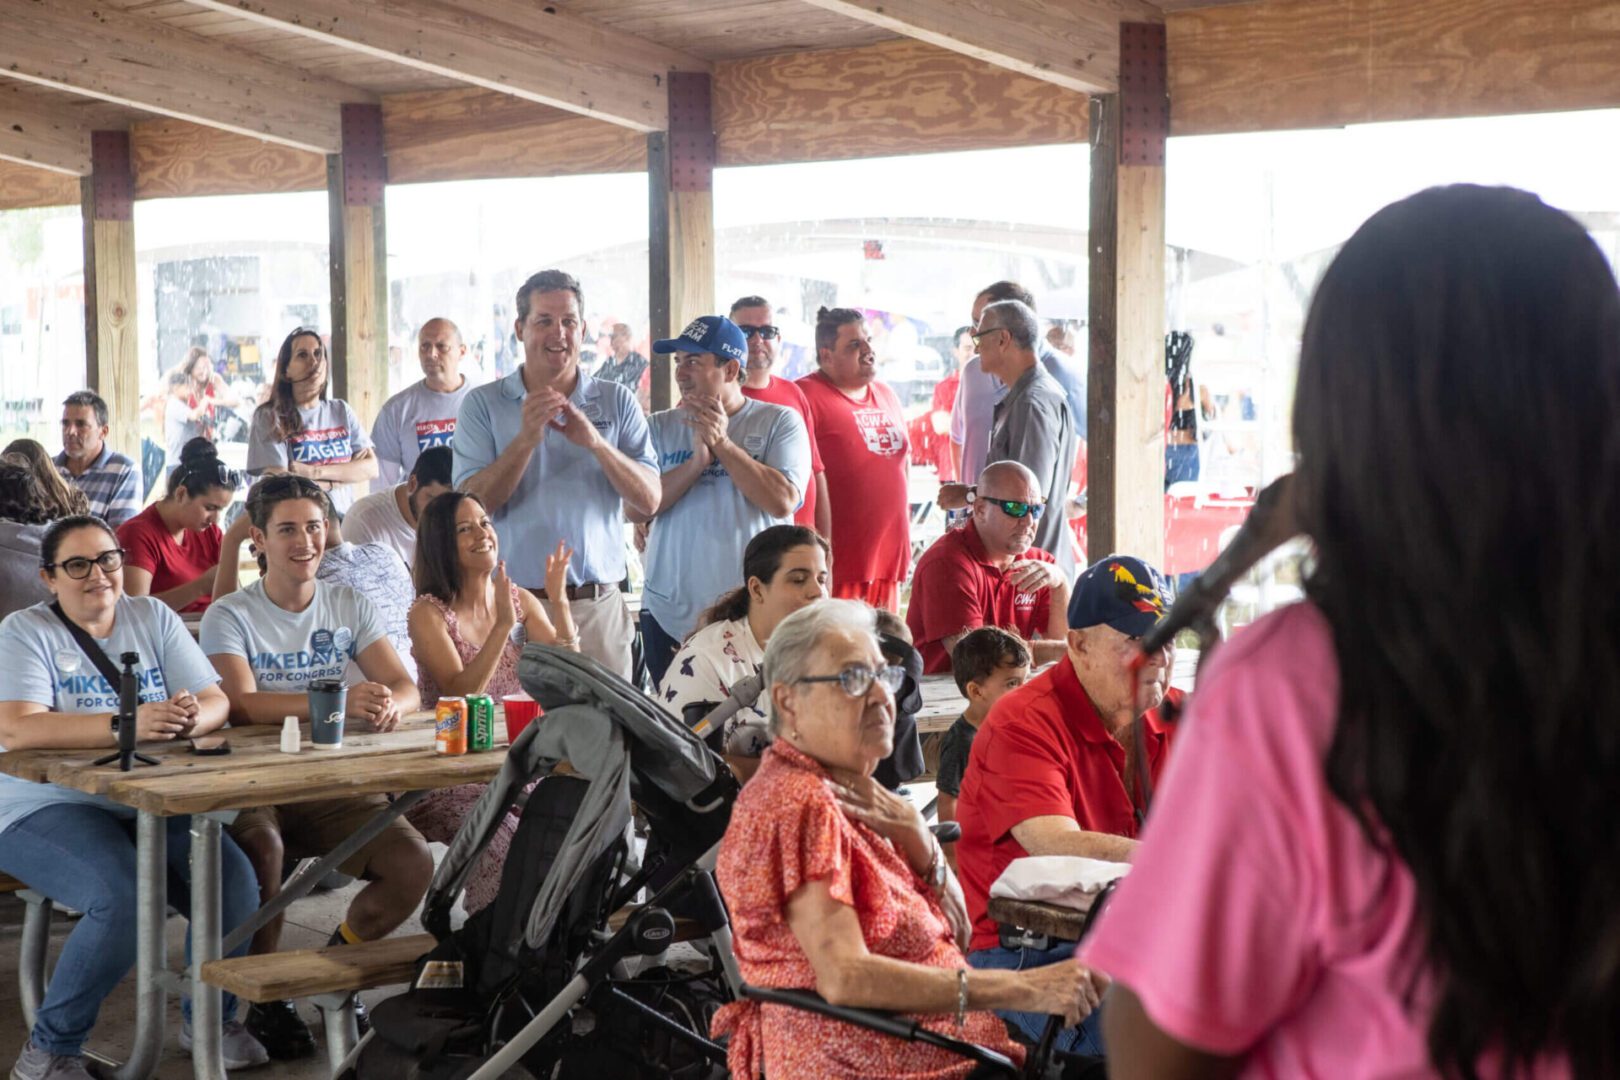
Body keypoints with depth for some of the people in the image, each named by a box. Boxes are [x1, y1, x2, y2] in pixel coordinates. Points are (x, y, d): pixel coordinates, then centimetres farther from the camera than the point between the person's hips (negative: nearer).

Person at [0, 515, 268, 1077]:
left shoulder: (153, 618, 9)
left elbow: (216, 701, 2)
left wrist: (192, 717, -24)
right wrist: (125, 725, -32)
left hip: (151, 804, 5)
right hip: (46, 809, -5)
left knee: (235, 880, -18)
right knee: (123, 897, -31)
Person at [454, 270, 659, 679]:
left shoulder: (617, 402, 9)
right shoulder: (482, 404, 5)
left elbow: (649, 502, 0)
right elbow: (472, 504, -6)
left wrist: (594, 442, -15)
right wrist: (525, 440, -17)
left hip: (598, 606, 1)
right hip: (512, 605, -1)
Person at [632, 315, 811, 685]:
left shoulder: (779, 422, 2)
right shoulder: (660, 427, 9)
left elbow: (783, 501, -12)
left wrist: (722, 443, -10)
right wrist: (698, 461, -12)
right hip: (669, 615, 3)